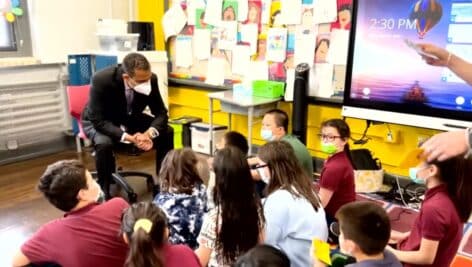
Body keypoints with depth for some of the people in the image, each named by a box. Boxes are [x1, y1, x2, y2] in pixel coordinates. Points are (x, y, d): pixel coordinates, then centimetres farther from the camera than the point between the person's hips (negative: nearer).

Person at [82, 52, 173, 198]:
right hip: (99, 121, -4)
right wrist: (129, 138, -44)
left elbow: (161, 112, -14)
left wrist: (150, 132, -36)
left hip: (130, 118, 4)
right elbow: (98, 120, -32)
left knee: (167, 133, -16)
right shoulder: (102, 80, -34)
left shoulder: (150, 79, -23)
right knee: (104, 143, -37)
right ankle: (104, 191, -13)